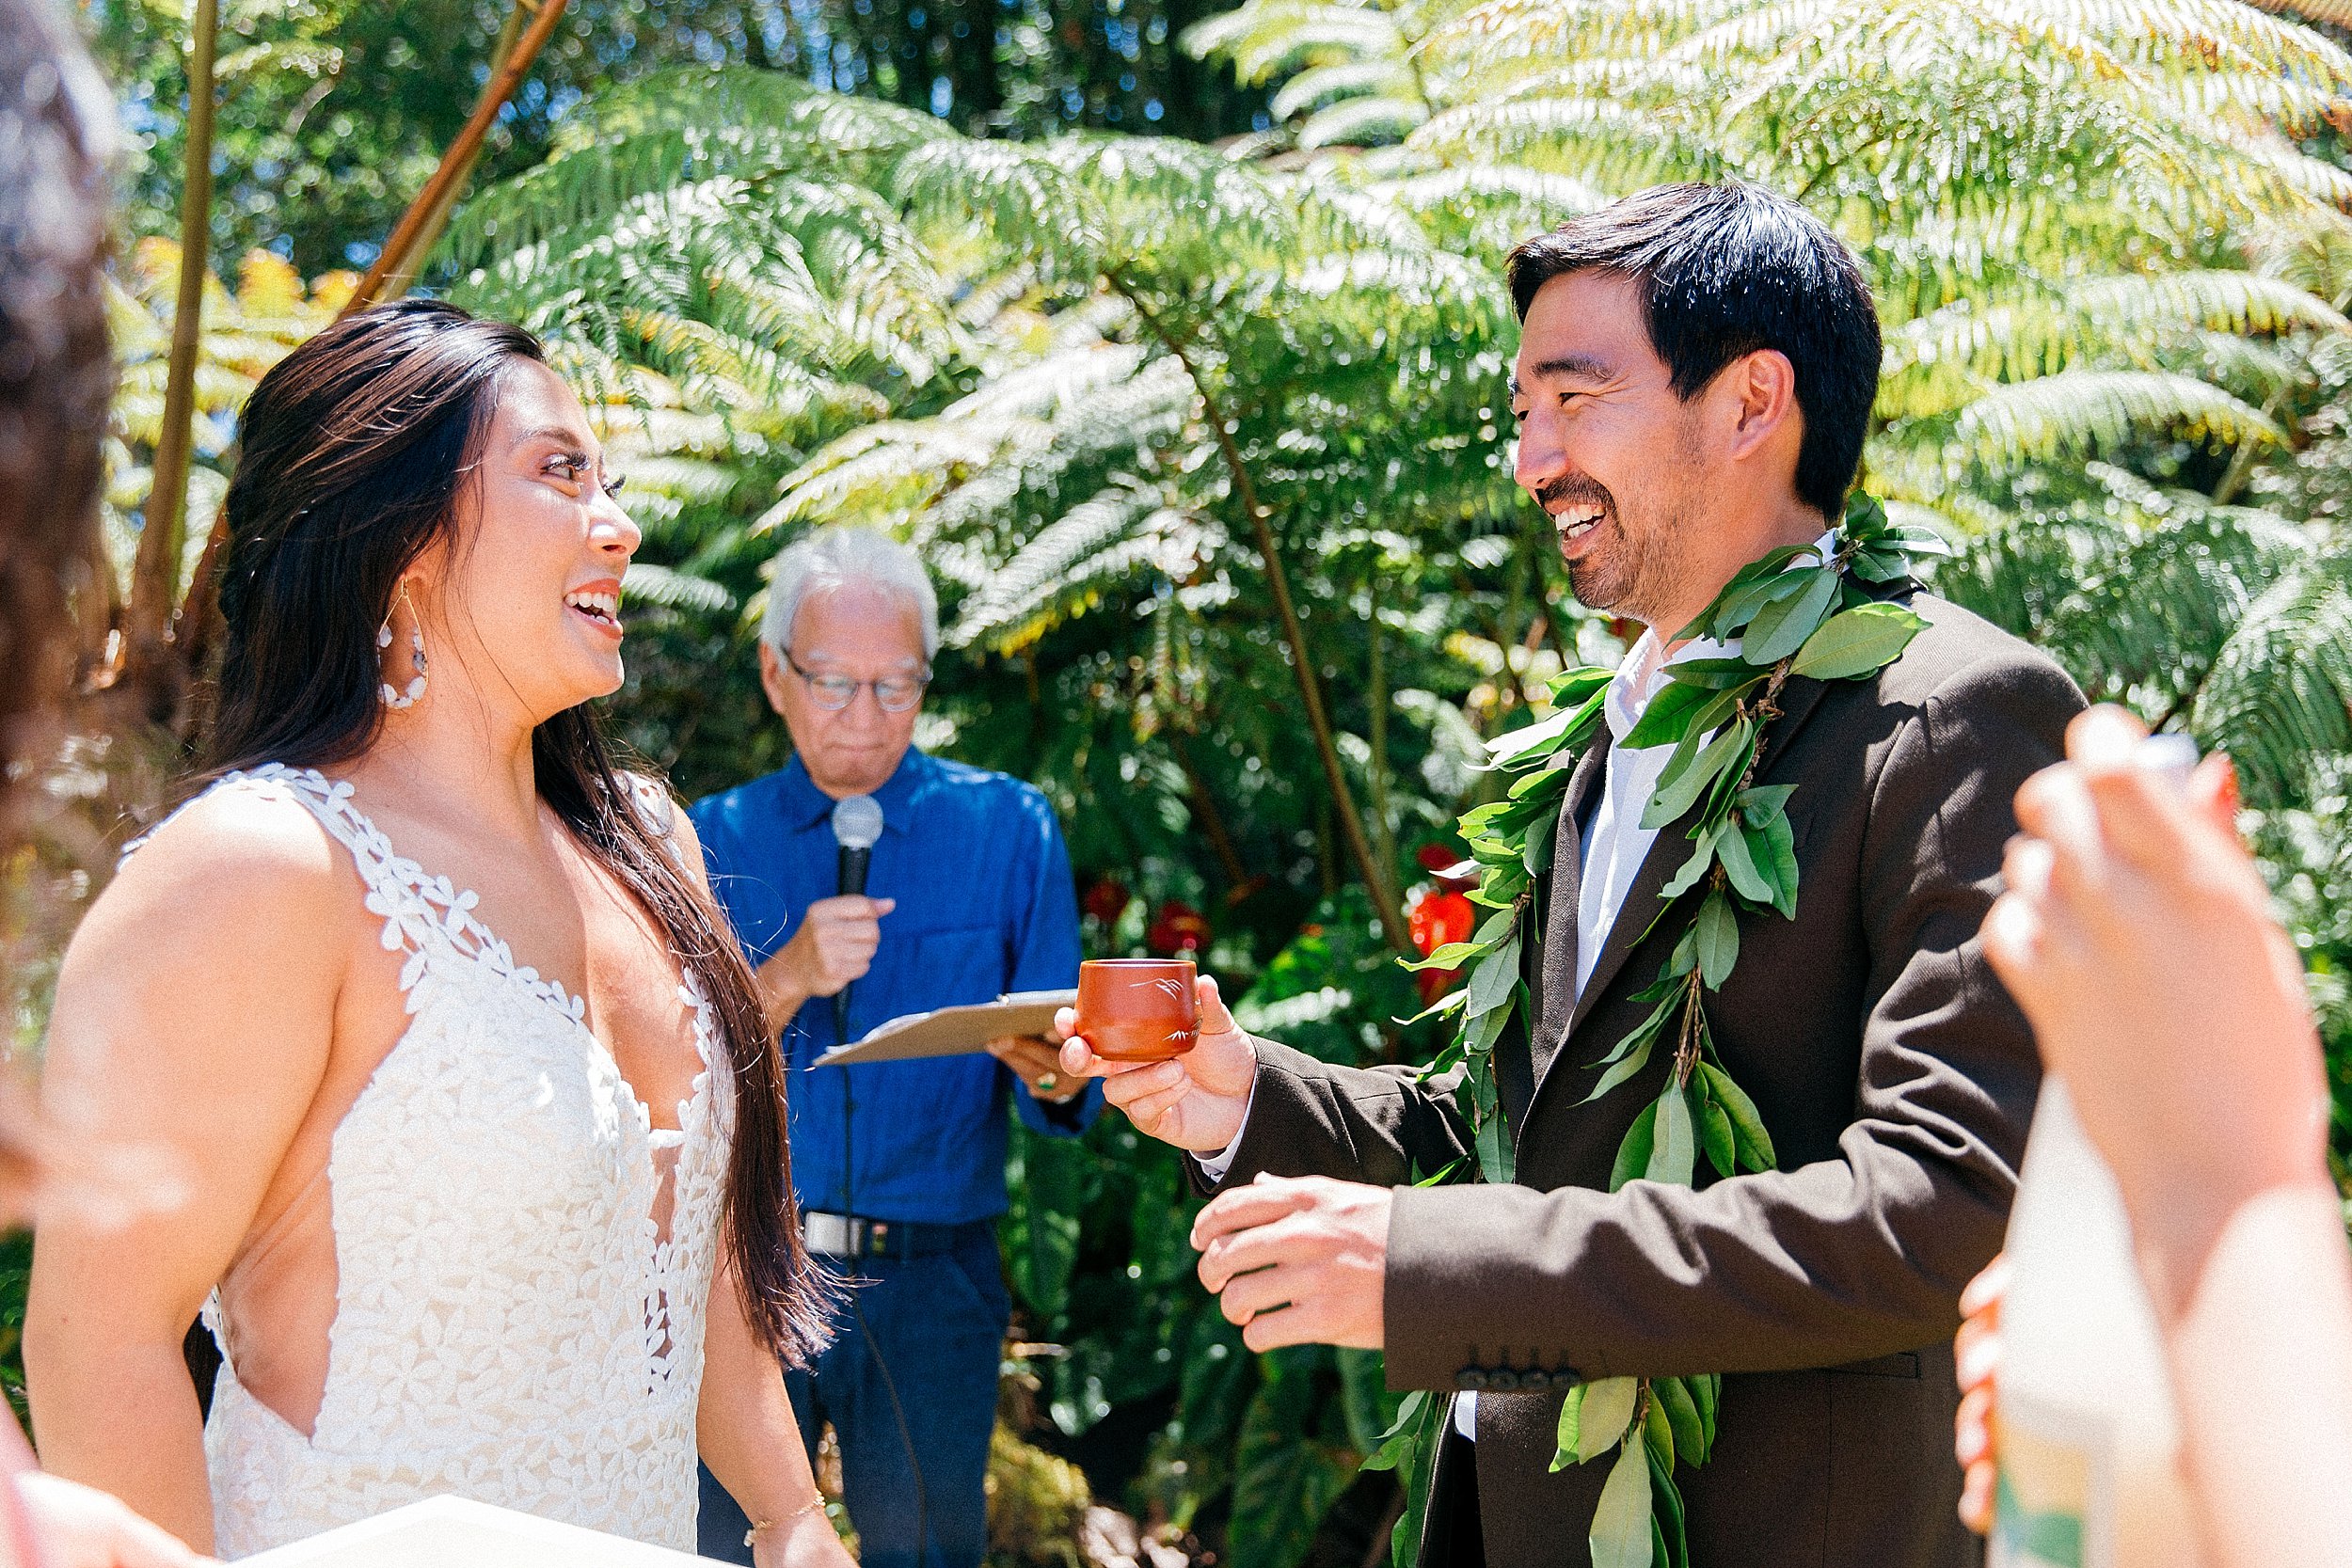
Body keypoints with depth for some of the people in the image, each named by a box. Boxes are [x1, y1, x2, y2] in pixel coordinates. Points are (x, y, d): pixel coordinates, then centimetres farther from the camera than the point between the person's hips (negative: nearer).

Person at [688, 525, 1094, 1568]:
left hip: (928, 1290, 0)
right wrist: (787, 981, -16)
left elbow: (1067, 1102, 2)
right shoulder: (711, 844, 6)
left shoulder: (1006, 828, 4)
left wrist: (1051, 1073, -20)